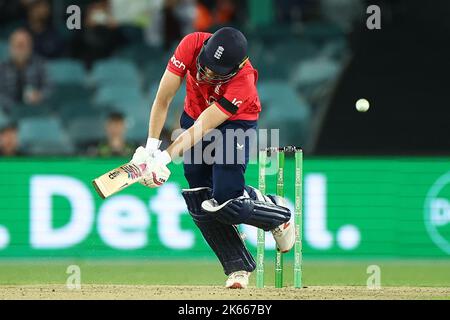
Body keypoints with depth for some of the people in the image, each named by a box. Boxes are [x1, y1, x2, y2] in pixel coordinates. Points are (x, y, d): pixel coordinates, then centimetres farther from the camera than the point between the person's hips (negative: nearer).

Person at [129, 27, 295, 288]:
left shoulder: (243, 82, -36)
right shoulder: (192, 45, -27)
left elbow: (203, 128, -36)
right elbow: (163, 99, -20)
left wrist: (165, 158, -43)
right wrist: (151, 146, -26)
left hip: (235, 125, -4)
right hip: (194, 117, 4)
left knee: (225, 204, -16)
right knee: (200, 206, -4)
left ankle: (278, 214, 15)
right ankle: (238, 267, 10)